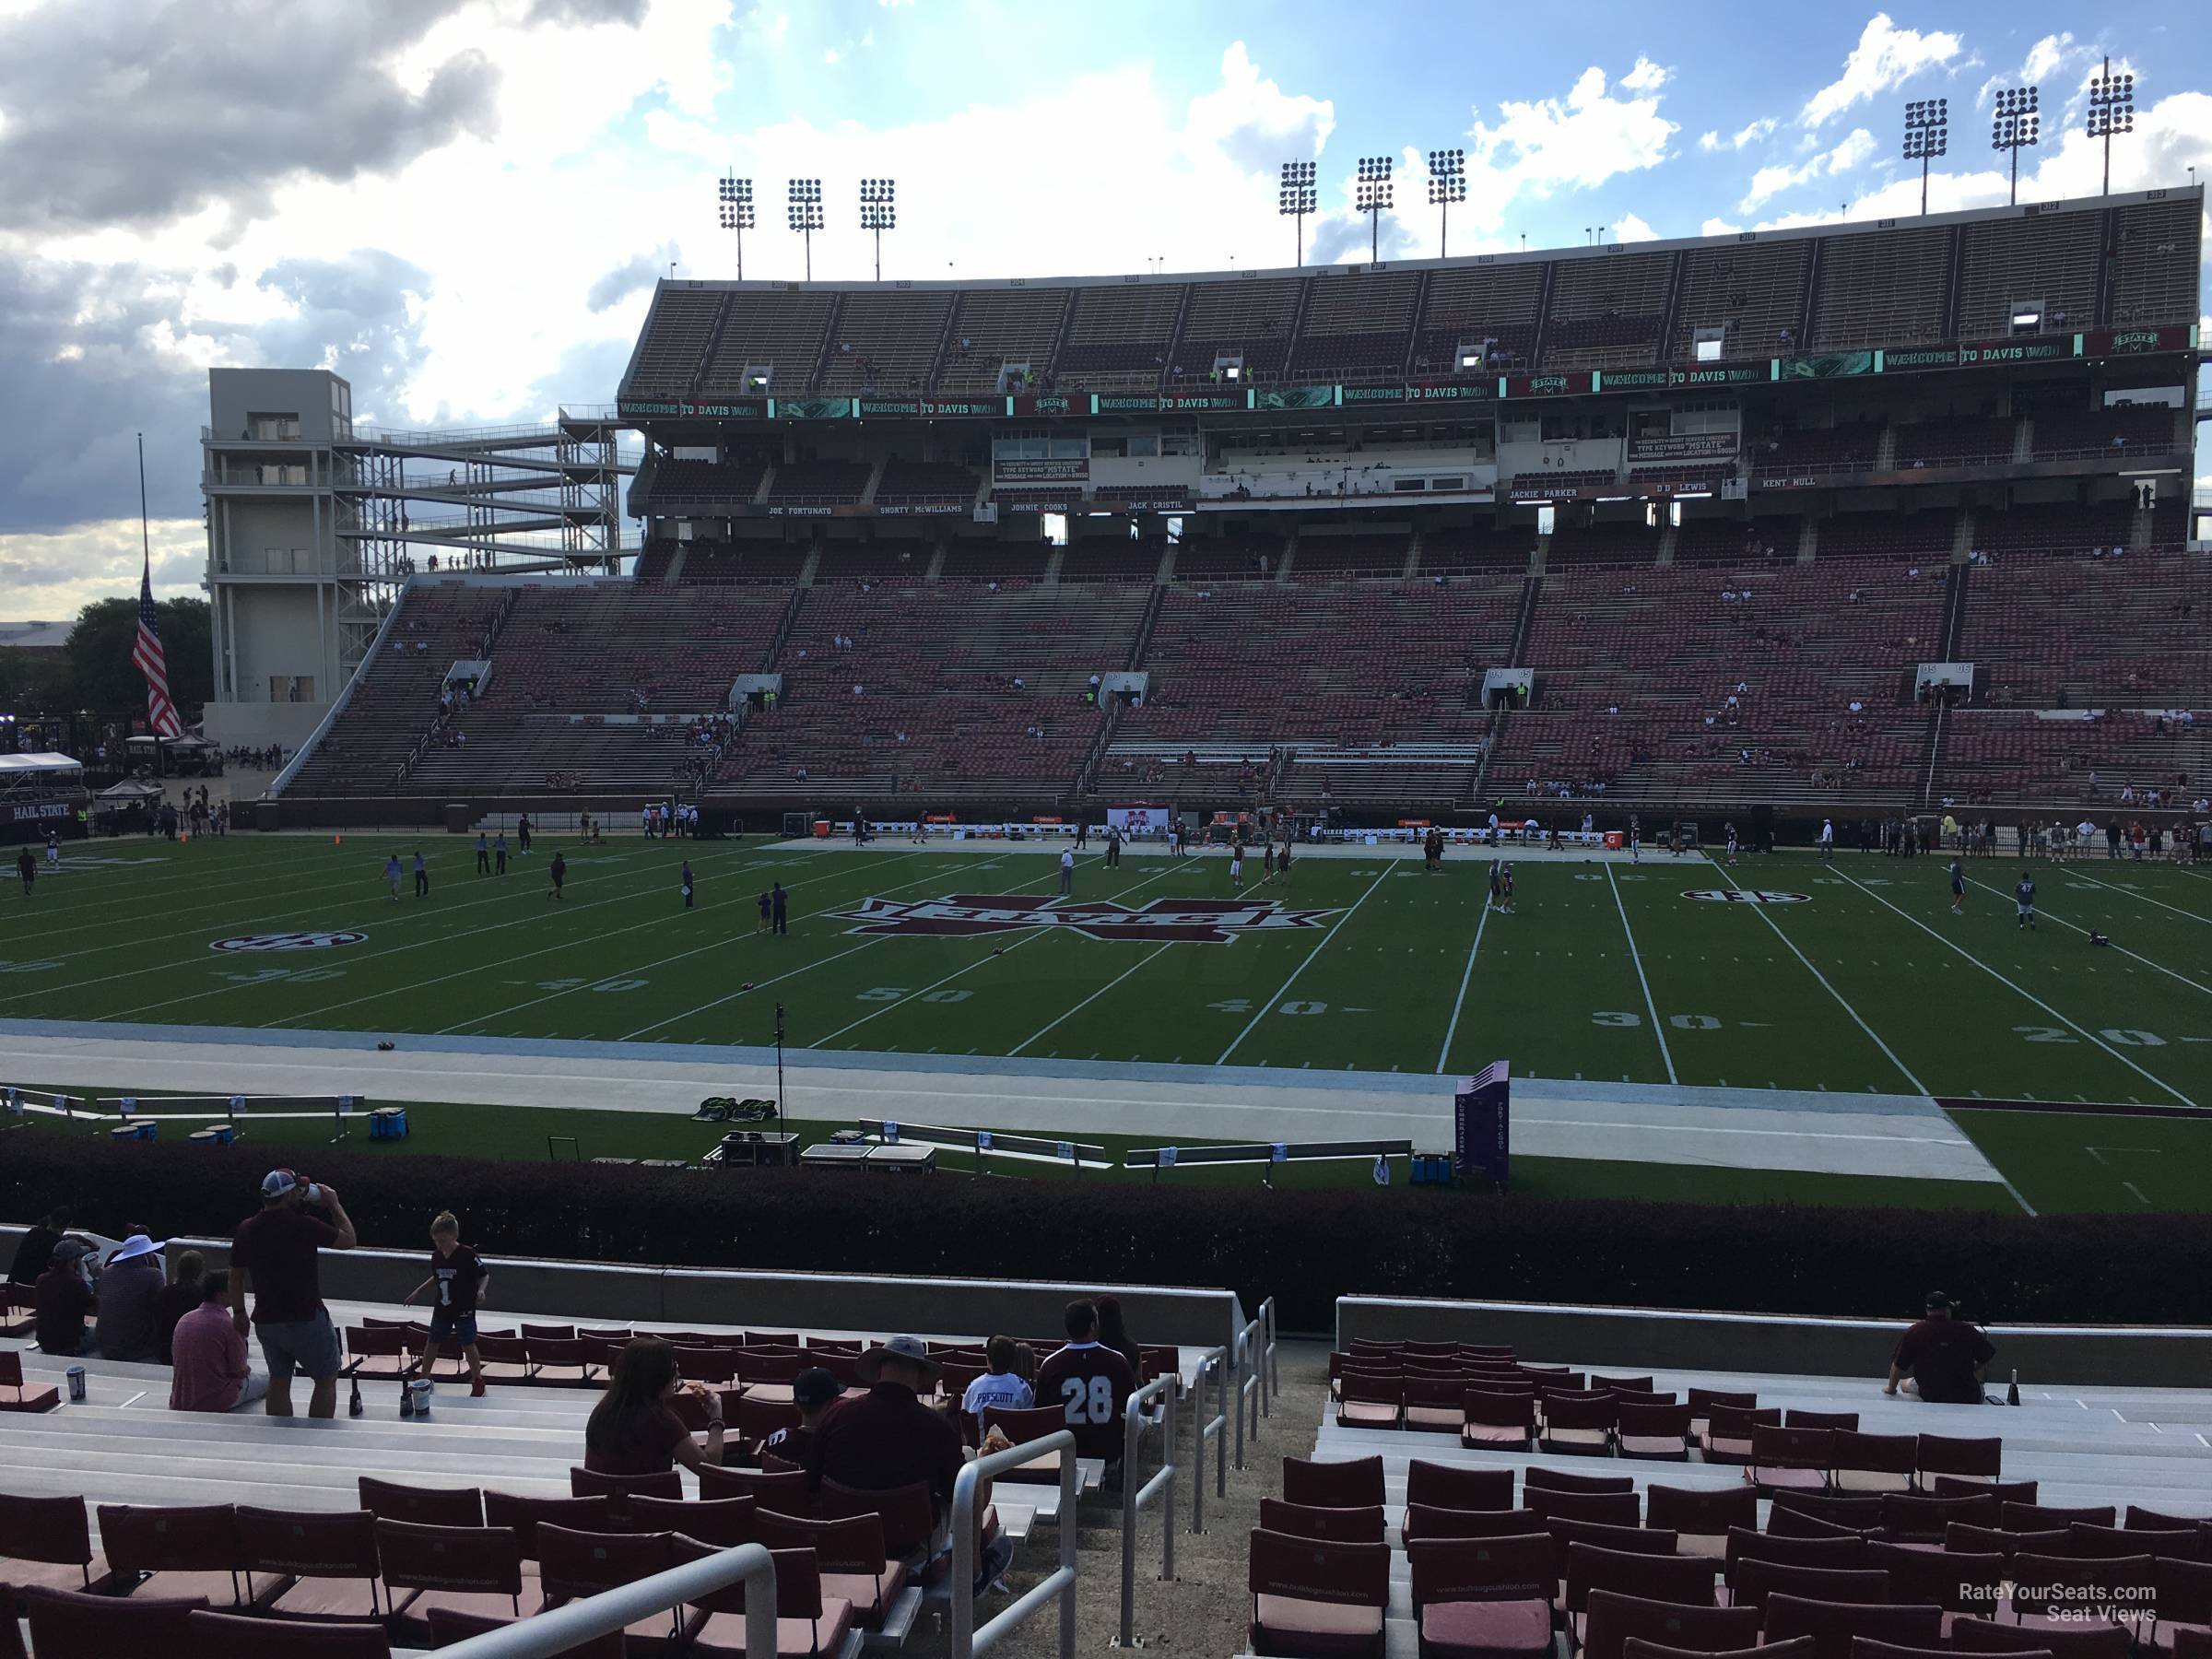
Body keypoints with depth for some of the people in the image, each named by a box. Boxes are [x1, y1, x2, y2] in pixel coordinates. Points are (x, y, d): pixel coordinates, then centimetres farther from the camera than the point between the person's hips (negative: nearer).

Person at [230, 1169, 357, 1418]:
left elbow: (235, 1276, 9)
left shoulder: (246, 1229, 0)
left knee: (279, 1382, 17)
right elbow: (349, 1240, -6)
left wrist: (239, 1313, 21)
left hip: (267, 1320, 6)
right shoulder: (303, 1225, -18)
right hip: (306, 1320, -6)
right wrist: (334, 1205, 4)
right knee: (326, 1380, 8)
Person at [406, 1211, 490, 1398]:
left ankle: (477, 1382, 18)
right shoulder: (436, 1256, 0)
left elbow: (484, 1275, -11)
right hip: (442, 1309, 6)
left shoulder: (467, 1254, -18)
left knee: (468, 1345, 3)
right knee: (432, 1343, 13)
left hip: (464, 1310, -6)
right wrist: (418, 1291, 20)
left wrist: (481, 1290, -28)